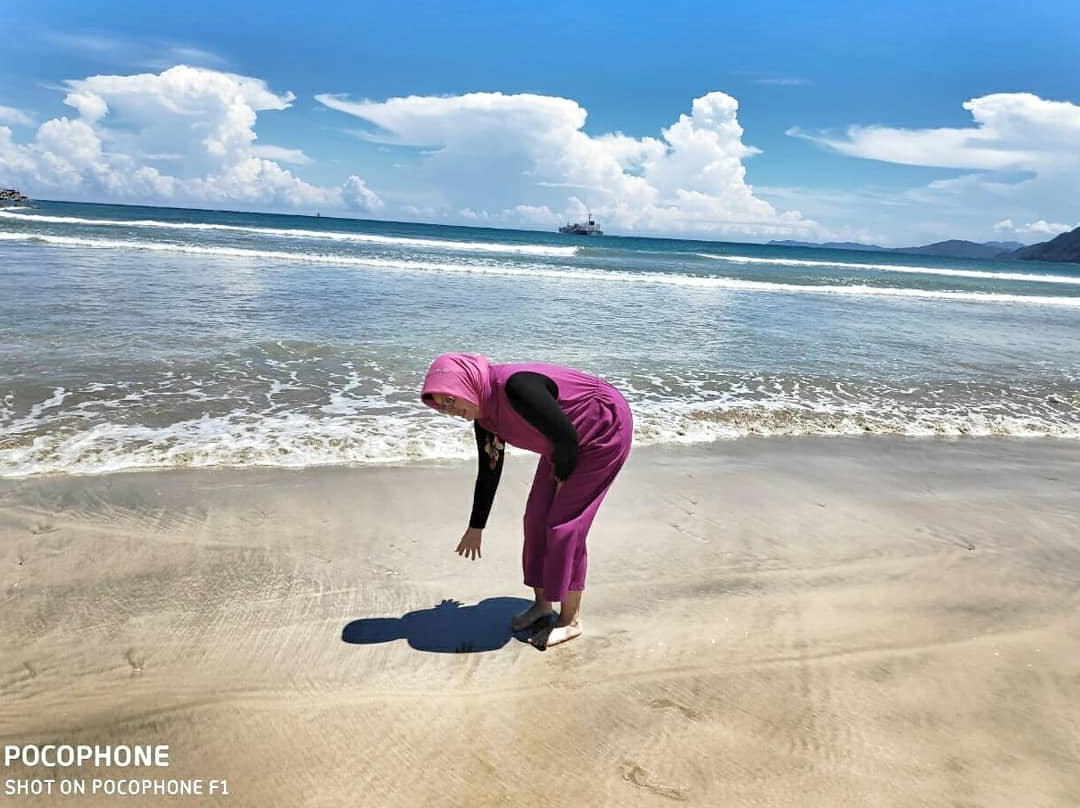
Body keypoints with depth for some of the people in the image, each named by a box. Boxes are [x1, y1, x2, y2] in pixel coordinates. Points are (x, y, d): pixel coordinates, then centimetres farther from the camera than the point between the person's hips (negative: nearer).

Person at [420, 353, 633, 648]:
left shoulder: (515, 386, -33)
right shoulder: (484, 415, -5)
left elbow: (567, 436, -27)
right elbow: (488, 473, 7)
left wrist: (562, 477, -9)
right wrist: (475, 528, 14)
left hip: (606, 431, -8)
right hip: (568, 441, 9)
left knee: (564, 524, -8)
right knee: (536, 518, 7)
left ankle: (570, 621, 7)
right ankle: (541, 605, 24)